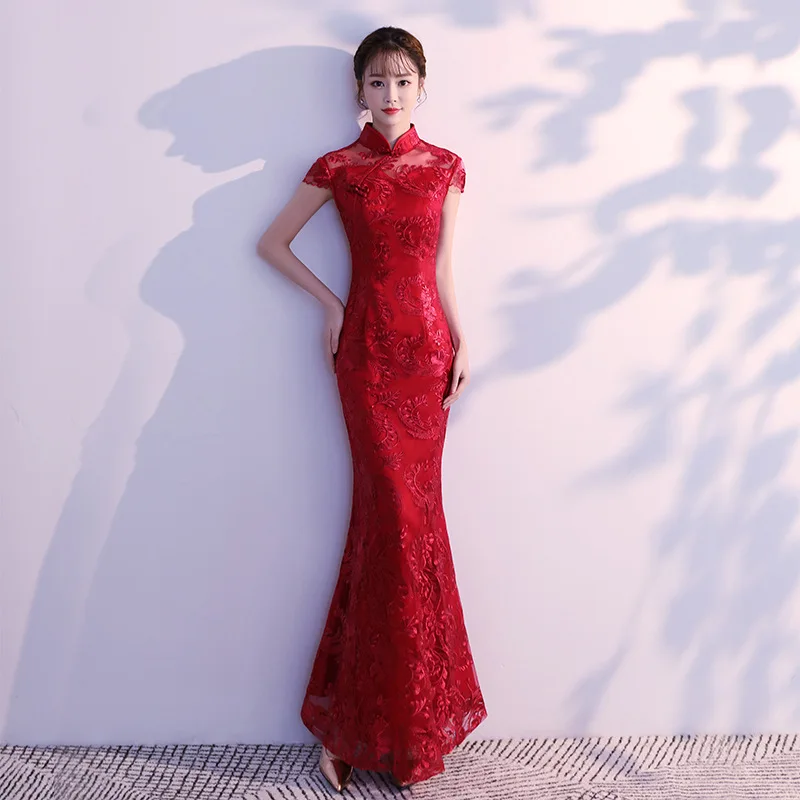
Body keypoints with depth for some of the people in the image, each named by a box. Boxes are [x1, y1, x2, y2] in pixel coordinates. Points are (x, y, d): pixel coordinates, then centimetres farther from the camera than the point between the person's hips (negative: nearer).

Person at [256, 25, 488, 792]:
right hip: (366, 347, -2)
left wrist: (461, 342, 6)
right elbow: (272, 243, 10)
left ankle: (350, 723, 15)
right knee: (401, 515, -7)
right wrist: (330, 304, 2)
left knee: (393, 514, 1)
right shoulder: (337, 168, 4)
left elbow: (442, 264, 13)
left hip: (426, 344, 2)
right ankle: (407, 727, 9)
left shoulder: (445, 167, 11)